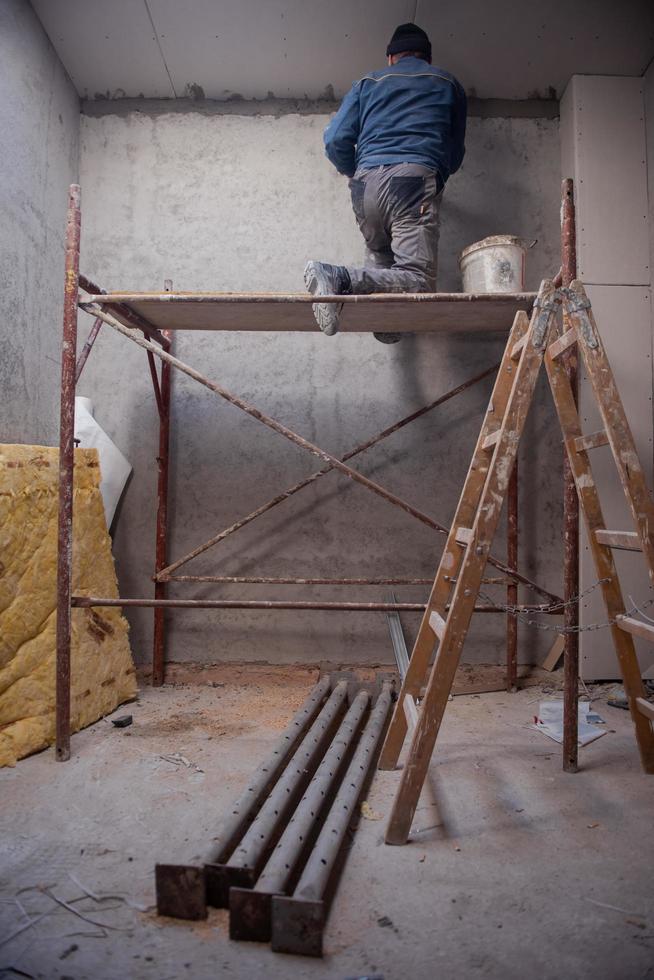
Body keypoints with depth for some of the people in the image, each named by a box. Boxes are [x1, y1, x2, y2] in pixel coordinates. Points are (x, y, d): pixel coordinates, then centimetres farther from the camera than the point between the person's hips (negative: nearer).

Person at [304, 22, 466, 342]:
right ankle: (339, 277, -33)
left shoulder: (368, 82, 25)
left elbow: (335, 142, 14)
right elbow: (455, 153, 28)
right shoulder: (448, 84, 24)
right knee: (418, 282, -14)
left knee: (380, 257, 21)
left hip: (366, 184, 4)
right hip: (415, 179, -4)